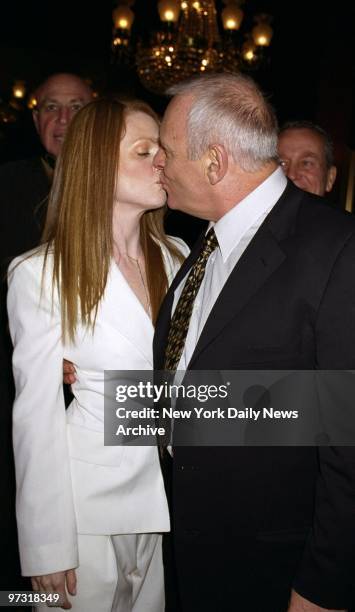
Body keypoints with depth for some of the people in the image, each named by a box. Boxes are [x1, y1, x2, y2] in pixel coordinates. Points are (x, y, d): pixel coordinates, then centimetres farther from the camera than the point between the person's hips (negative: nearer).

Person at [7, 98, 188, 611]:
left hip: (173, 495, 5)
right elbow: (36, 415, -11)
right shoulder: (41, 275, -13)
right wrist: (47, 547, -9)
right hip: (90, 506, -4)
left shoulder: (177, 257, 1)